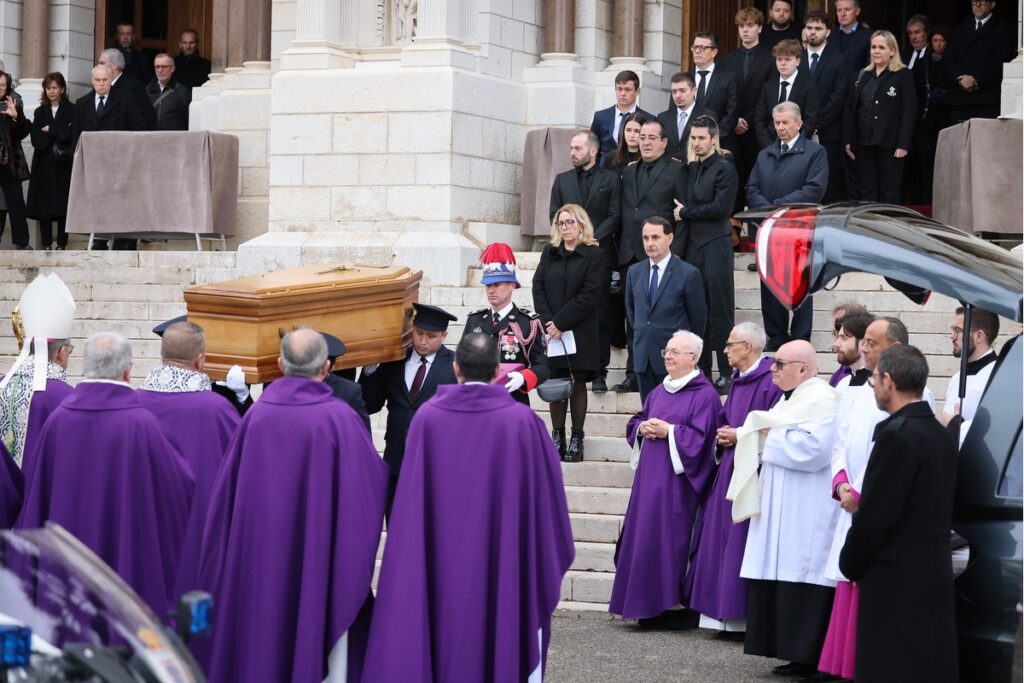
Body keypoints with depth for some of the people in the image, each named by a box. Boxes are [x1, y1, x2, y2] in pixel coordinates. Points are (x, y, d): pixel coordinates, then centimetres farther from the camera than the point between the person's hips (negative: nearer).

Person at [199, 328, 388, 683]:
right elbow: (374, 482, -8)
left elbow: (228, 491, 2)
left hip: (262, 554, 3)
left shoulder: (256, 416, -5)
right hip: (322, 559, -3)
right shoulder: (340, 418, -14)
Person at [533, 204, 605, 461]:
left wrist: (561, 322, -14)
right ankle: (557, 436, 9)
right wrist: (547, 321, -9)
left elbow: (588, 295, -10)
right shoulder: (549, 252, 11)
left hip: (580, 331, -3)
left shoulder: (594, 255, -3)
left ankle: (577, 438, 7)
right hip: (552, 330, 3)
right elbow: (538, 287, 5)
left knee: (578, 383, 2)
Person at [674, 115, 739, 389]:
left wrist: (686, 212, -5)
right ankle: (701, 370, 12)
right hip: (692, 243, 6)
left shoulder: (724, 168, -5)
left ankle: (727, 373, 0)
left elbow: (721, 207, -14)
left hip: (715, 245, -6)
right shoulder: (690, 168, 16)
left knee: (720, 311, -4)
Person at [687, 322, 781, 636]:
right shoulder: (736, 381, 16)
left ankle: (747, 615, -2)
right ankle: (724, 613, 12)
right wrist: (723, 435, 5)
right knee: (720, 537, 7)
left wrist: (740, 436, -14)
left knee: (742, 541, -8)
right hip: (728, 469, 9)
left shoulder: (771, 381, -12)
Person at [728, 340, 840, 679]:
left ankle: (811, 657, -6)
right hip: (781, 510, 10)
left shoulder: (823, 400, -11)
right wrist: (758, 433, 4)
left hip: (806, 514, -9)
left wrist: (770, 435, -11)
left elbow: (812, 449, -23)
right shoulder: (789, 400, 19)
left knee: (802, 579, -9)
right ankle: (795, 653, 11)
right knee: (782, 578, 7)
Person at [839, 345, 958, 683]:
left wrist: (850, 563, -2)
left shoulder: (896, 436, -17)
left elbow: (874, 513, -17)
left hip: (895, 575, -9)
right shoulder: (942, 436, 10)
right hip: (936, 569, 9)